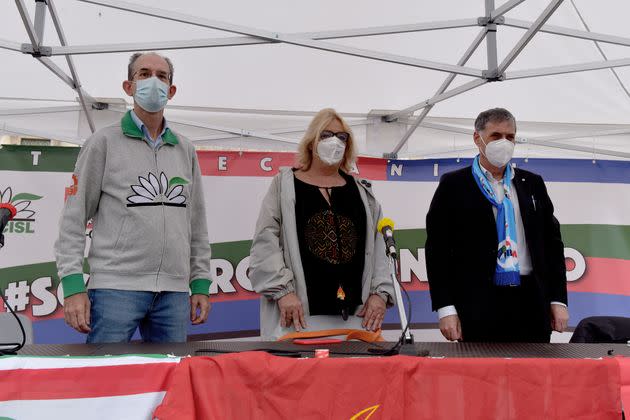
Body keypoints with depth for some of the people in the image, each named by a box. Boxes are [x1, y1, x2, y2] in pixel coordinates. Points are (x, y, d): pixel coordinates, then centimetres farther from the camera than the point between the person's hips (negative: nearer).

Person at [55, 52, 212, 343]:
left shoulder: (185, 150, 16)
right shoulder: (104, 142, 4)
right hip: (116, 287, -4)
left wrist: (201, 284, 11)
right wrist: (73, 285, -8)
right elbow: (74, 218, 0)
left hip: (174, 292, 4)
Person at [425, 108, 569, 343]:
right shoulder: (453, 185, 2)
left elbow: (552, 242, 15)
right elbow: (437, 250, -2)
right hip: (478, 306, -3)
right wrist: (445, 309, -9)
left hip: (531, 303, 4)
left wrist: (558, 300, 8)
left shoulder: (533, 184, 14)